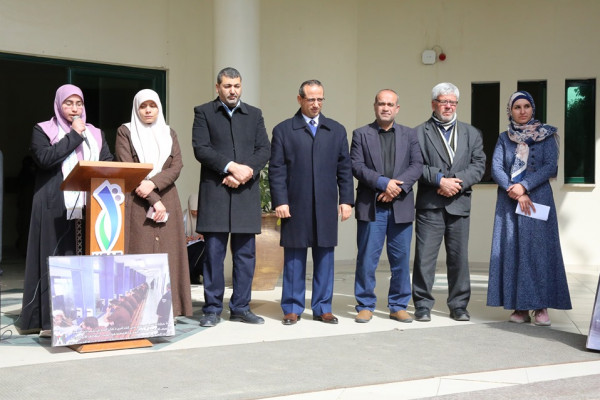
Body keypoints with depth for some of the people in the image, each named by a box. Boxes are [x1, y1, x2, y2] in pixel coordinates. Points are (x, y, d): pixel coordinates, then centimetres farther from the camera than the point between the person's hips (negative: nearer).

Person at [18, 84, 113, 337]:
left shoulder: (95, 134, 20)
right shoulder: (43, 130, 8)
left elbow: (109, 164, 13)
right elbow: (45, 158, -10)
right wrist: (74, 136, -5)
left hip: (89, 206, 3)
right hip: (55, 207, -3)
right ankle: (50, 320, -4)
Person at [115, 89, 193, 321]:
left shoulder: (169, 133, 15)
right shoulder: (125, 132, 5)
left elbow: (176, 167, 3)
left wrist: (153, 183, -15)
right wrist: (153, 200, -13)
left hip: (166, 200, 3)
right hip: (137, 203, -3)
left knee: (167, 254, -1)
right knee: (140, 255, -7)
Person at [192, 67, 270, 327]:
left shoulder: (254, 115, 15)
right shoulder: (203, 112, 6)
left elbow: (264, 149, 6)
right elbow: (201, 149, -6)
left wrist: (247, 171, -11)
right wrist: (231, 166, -16)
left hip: (246, 193, 3)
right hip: (214, 193, -3)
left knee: (246, 254, 5)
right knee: (213, 254, 0)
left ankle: (241, 308, 14)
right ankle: (212, 309, 8)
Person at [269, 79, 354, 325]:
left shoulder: (337, 131, 14)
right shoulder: (283, 130, 6)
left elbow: (344, 168, 11)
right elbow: (276, 169, 0)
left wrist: (346, 200, 3)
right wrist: (280, 201, -8)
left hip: (326, 206, 2)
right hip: (295, 206, -2)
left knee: (325, 257, 6)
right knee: (294, 259, 3)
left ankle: (322, 308, 15)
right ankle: (292, 309, 12)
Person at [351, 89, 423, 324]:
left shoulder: (409, 135, 13)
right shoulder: (361, 134, 7)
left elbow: (417, 165, 3)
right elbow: (356, 166, -3)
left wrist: (398, 186, -12)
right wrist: (382, 182, -15)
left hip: (401, 205, 2)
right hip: (371, 206, -2)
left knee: (401, 259, 5)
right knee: (367, 258, -1)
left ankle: (398, 306, 16)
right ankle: (365, 306, 9)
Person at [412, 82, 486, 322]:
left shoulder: (471, 134, 15)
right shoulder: (419, 133, 5)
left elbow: (478, 165, 5)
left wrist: (457, 181, -10)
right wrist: (440, 180, -16)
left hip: (459, 204, 3)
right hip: (429, 205, -3)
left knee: (459, 257, 7)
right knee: (425, 257, -3)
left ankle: (459, 305, 16)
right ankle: (423, 305, 6)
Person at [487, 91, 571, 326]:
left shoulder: (546, 136, 5)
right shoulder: (504, 138, 10)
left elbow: (551, 167, -6)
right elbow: (496, 169, 0)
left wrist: (524, 186, -15)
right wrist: (515, 192, -13)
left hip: (538, 199, -2)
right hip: (509, 202, 2)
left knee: (539, 250, -5)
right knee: (512, 251, -1)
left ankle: (541, 307, -3)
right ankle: (519, 307, 2)